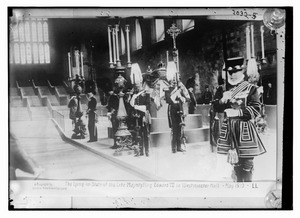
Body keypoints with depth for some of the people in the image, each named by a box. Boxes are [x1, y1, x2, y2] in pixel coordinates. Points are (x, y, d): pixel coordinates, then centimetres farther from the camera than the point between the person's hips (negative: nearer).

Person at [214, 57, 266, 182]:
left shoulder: (250, 89, -3)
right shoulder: (227, 90, 13)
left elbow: (255, 110, -9)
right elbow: (216, 107, 13)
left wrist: (237, 112, -17)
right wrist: (223, 100, -7)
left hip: (244, 128, -5)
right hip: (229, 128, 5)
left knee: (246, 160, -3)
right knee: (234, 160, 12)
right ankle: (238, 181, 26)